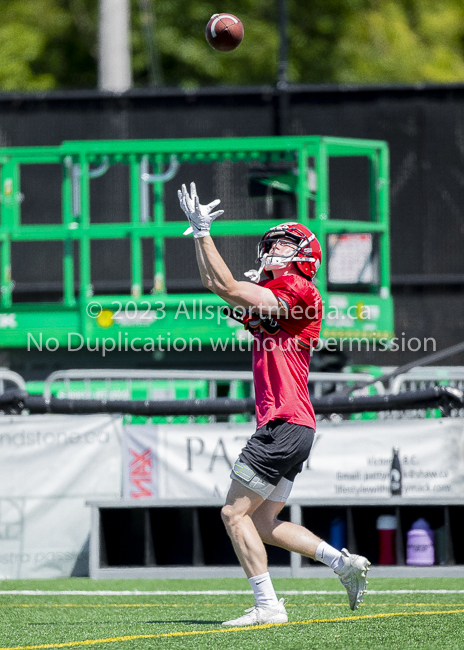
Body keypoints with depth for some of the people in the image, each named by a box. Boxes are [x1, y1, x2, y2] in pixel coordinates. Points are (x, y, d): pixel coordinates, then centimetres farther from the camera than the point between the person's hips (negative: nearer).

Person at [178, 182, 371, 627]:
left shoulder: (296, 288, -8)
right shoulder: (268, 295, 20)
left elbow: (227, 288, -13)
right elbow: (214, 284, 25)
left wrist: (204, 232, -8)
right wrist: (199, 233, 18)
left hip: (284, 424, -10)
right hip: (291, 428, 10)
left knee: (235, 513, -8)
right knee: (263, 523, 12)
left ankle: (267, 606, -10)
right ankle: (344, 563, 9)